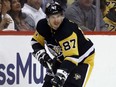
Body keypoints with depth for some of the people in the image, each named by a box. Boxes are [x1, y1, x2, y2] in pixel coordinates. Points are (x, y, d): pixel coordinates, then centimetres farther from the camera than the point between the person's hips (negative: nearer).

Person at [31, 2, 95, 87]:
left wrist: (61, 74, -50)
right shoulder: (43, 25, -14)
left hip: (83, 58, -7)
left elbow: (72, 56, -41)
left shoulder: (68, 30, -36)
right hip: (63, 58, 7)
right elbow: (36, 42, 5)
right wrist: (40, 53, -15)